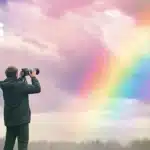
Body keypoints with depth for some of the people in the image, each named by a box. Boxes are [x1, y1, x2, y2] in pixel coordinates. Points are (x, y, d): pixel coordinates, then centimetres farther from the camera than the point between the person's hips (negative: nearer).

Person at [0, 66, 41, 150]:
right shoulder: (21, 85, -19)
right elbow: (37, 89, -12)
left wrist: (22, 77, 16)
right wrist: (33, 77, -1)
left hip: (9, 119, 7)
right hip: (22, 119, -7)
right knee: (23, 143, 0)